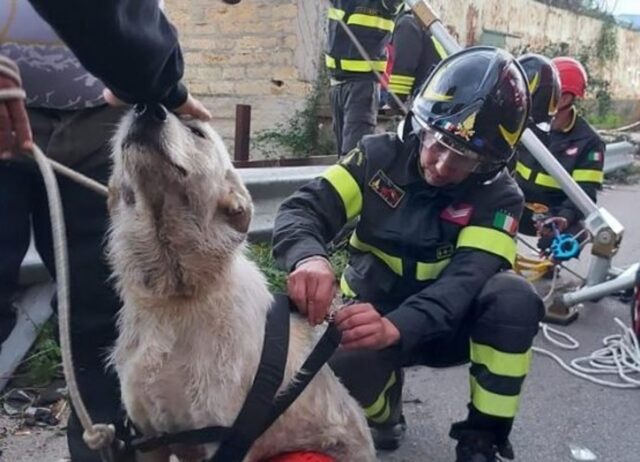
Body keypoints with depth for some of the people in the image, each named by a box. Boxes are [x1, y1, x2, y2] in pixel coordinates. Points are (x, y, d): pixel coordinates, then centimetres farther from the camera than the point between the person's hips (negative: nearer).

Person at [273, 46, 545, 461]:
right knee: (345, 364, -35)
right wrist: (309, 257, -45)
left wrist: (396, 327, -49)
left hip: (443, 325, 0)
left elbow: (465, 280, -29)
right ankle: (384, 412, 4)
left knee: (514, 297, -31)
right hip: (373, 313, 0)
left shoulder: (499, 196, -14)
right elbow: (303, 209, -19)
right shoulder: (382, 156, -11)